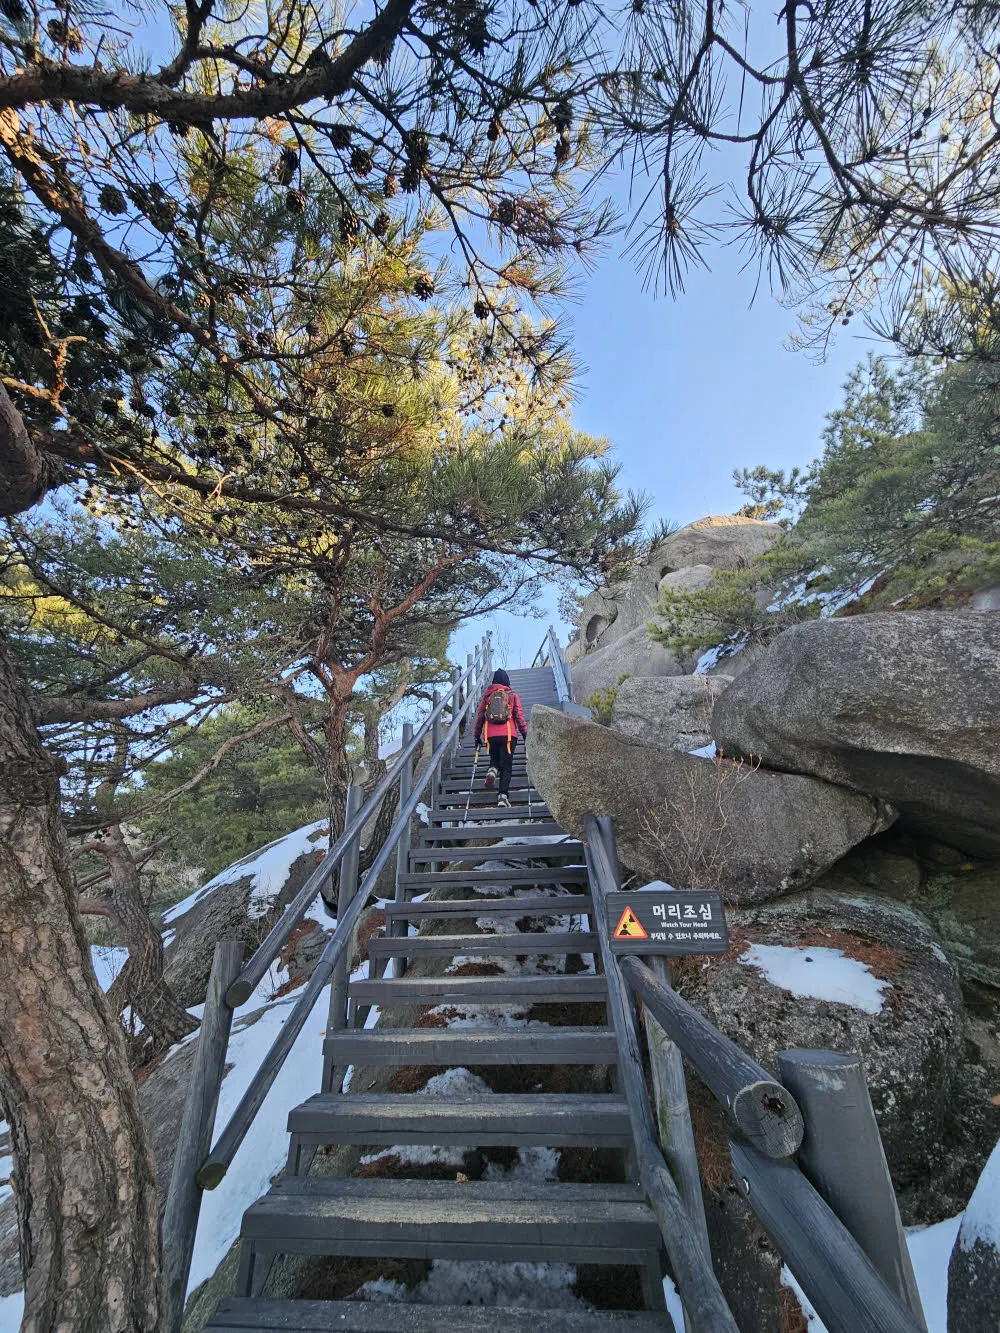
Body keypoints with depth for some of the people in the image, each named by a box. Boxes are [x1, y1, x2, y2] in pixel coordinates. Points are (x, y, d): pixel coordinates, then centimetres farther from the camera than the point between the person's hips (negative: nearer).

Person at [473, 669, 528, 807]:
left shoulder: (487, 695, 12)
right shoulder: (512, 695, 7)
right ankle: (503, 796, -6)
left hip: (490, 735, 2)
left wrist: (477, 735, 19)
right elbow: (519, 716, 3)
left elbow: (479, 717, 12)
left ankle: (493, 770, -12)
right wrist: (525, 733, 8)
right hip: (508, 734, -2)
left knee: (495, 759, 22)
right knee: (506, 766, 3)